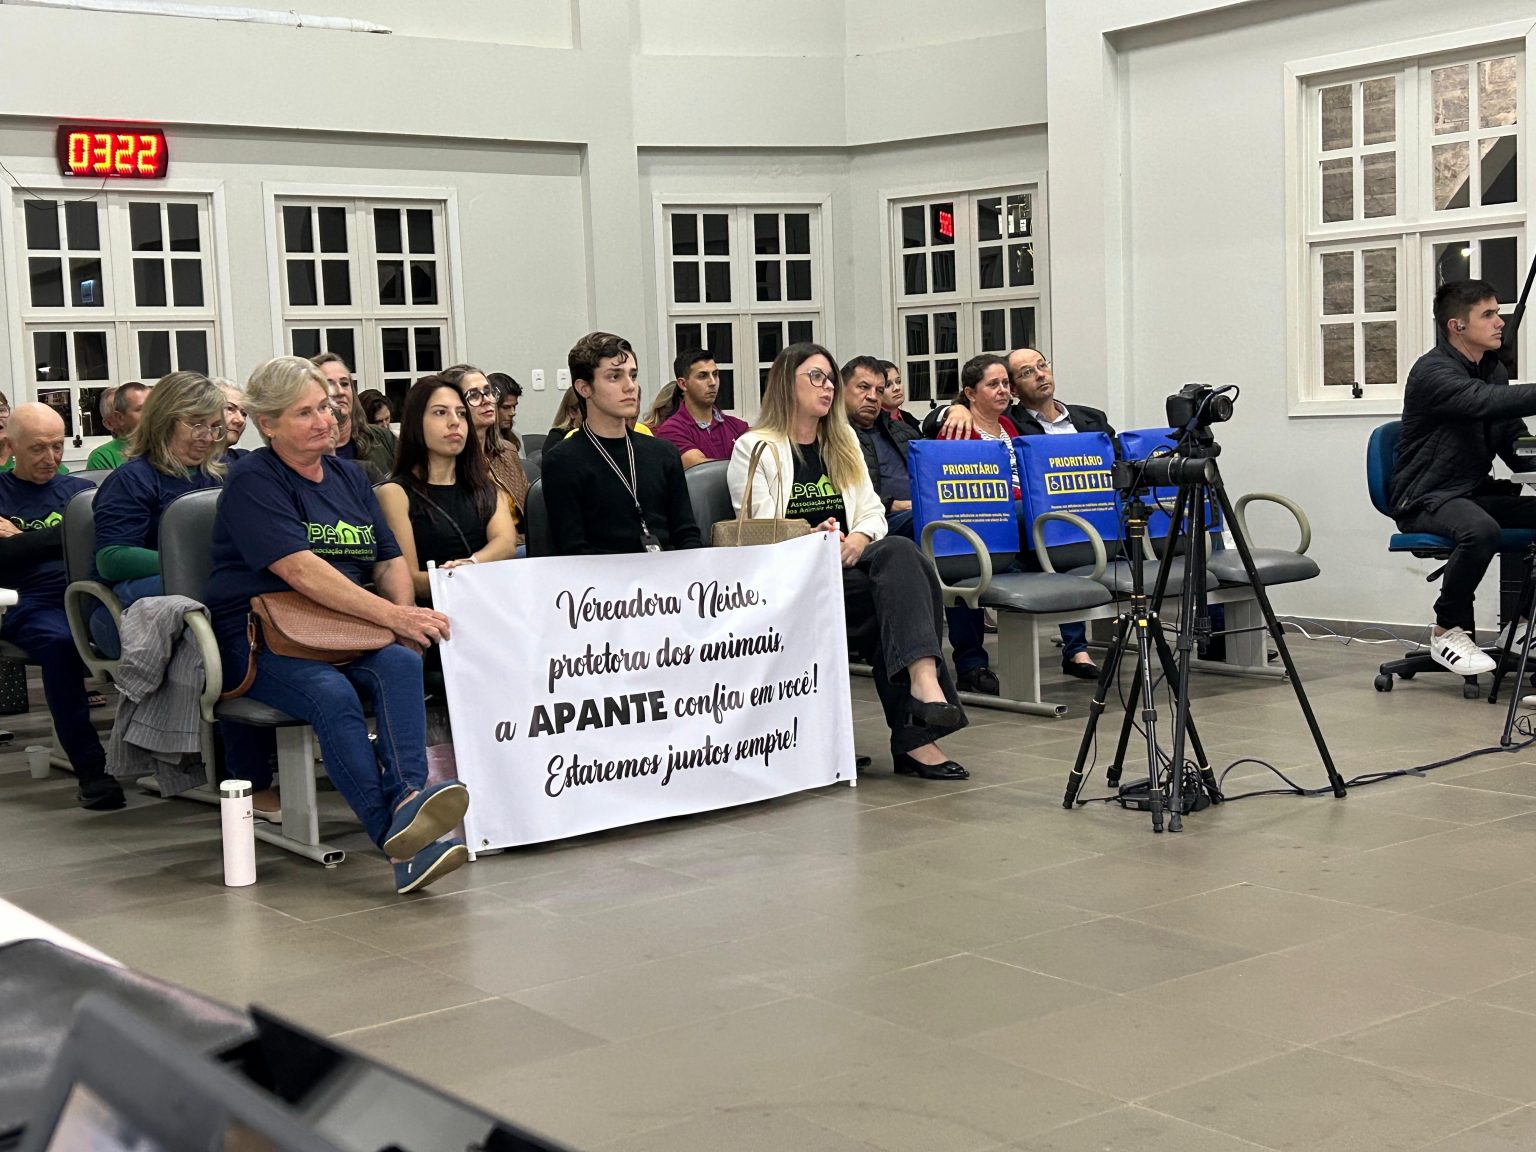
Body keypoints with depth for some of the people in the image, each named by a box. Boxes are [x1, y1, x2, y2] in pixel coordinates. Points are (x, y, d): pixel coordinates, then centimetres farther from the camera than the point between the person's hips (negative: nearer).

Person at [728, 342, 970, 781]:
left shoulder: (844, 442, 25)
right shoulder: (753, 448, 6)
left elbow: (872, 511, 16)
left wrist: (858, 539, -7)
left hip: (848, 563, 5)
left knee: (900, 550, -32)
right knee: (906, 582, -30)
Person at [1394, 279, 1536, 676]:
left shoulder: (1493, 369, 13)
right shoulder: (1433, 372, -14)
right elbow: (1487, 402, -32)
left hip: (1475, 491, 8)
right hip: (1426, 500, -8)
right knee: (1481, 529, -37)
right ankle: (1448, 630, -16)